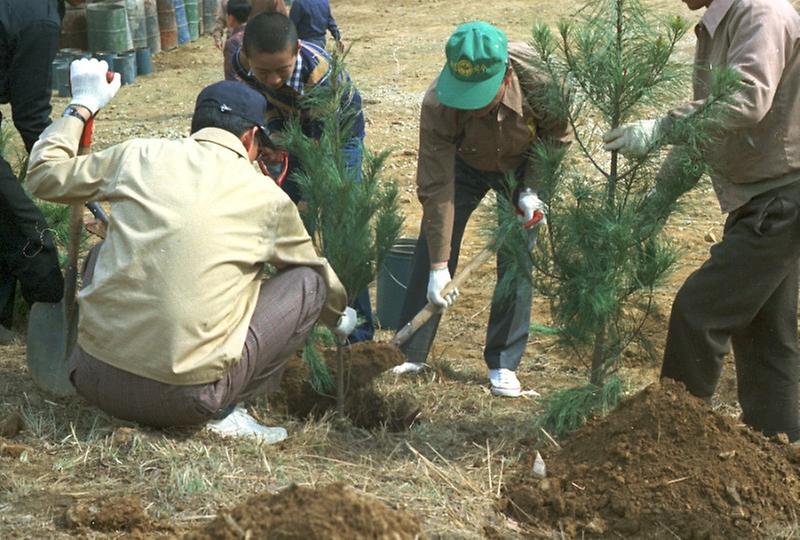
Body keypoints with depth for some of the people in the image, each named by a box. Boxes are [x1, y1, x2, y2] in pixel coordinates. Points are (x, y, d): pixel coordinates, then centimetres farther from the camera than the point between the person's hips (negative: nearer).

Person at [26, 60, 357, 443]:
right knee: (308, 281, 12)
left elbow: (43, 175, 19)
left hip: (94, 379, 4)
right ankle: (222, 411, 5)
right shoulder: (268, 198, 2)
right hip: (186, 398, -3)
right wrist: (340, 318, 42)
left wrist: (82, 105, 32)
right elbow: (320, 274, 21)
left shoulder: (138, 156, 4)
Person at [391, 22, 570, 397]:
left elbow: (557, 137, -12)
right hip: (463, 164, 0)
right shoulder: (438, 104, -38)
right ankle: (409, 354, 9)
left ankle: (503, 364, 5)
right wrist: (439, 266, -34)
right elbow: (436, 189, -34)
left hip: (522, 167, 0)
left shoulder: (542, 84, -37)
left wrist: (531, 188, -22)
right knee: (429, 253, -4)